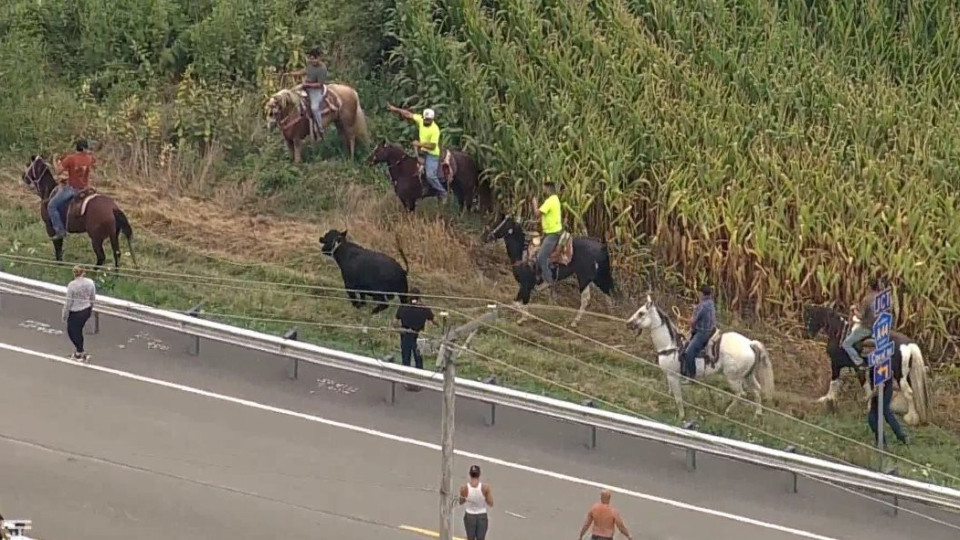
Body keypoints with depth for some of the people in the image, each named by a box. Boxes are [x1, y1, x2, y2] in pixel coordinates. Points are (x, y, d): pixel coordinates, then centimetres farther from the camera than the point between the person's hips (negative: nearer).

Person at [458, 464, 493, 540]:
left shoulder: (464, 488, -18)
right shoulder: (485, 487, -20)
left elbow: (461, 502, -1)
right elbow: (491, 504, -11)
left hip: (469, 516, 1)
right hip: (482, 516, -1)